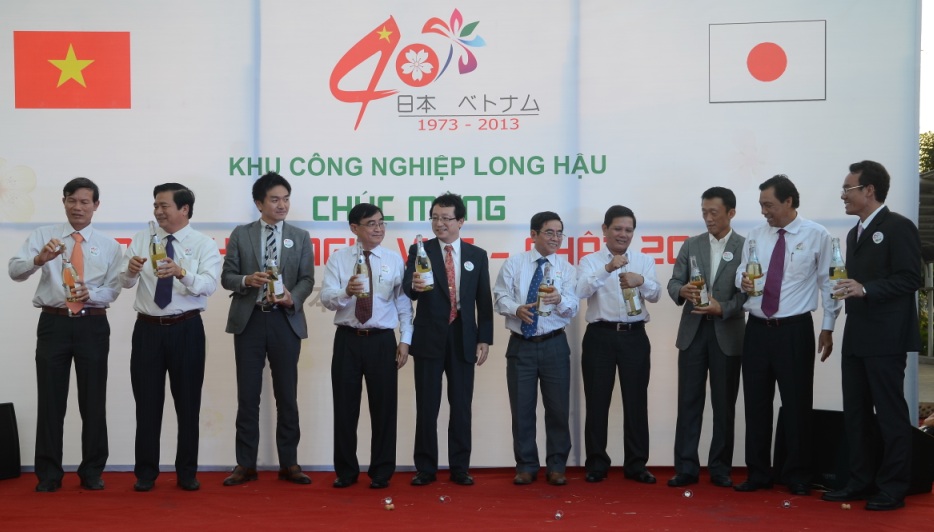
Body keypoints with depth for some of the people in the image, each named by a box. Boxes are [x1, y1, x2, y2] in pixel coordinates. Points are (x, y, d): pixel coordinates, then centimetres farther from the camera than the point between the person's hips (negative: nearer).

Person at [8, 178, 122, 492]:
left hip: (93, 326, 1)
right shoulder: (43, 235, 3)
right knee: (50, 400, 4)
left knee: (93, 401, 7)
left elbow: (112, 290, 2)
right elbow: (14, 271, -10)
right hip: (54, 323, -1)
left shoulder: (108, 245, 7)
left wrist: (90, 294, -19)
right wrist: (39, 258, -29)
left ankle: (92, 472, 19)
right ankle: (48, 474, 15)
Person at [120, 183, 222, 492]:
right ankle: (146, 473, 18)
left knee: (188, 402, 6)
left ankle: (187, 473, 18)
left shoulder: (203, 244, -2)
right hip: (148, 329, 2)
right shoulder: (142, 240, 8)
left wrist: (181, 273, -37)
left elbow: (209, 285, -18)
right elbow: (124, 282, 0)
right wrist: (131, 269, -23)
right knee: (147, 402, 6)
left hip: (186, 330, -2)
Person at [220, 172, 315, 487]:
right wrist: (247, 280, -17)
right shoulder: (241, 235, 6)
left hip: (286, 321, 0)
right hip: (249, 321, 0)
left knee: (287, 395, 5)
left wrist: (292, 298, -17)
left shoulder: (300, 237, 8)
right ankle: (246, 465, 12)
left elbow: (307, 279, 2)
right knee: (248, 396, 4)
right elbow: (227, 276, 3)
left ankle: (289, 464, 14)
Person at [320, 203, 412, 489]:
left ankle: (381, 472, 17)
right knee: (345, 407, 7)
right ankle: (346, 471, 20)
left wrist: (405, 340, -4)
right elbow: (326, 297, -8)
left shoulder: (394, 259, 4)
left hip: (382, 340, 0)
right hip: (347, 339, 0)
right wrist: (346, 292, -29)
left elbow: (403, 303, 2)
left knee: (384, 407, 4)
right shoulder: (338, 258, 2)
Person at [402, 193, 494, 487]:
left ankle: (460, 468, 17)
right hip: (429, 339, -1)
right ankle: (425, 468, 14)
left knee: (462, 407, 7)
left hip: (463, 340, 2)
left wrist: (484, 339, 1)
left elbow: (484, 301, 7)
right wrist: (414, 285, -38)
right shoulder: (419, 251, 1)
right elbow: (407, 289, -15)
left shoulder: (477, 255, 6)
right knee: (426, 407, 4)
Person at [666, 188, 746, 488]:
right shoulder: (691, 245, 9)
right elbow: (673, 282, 5)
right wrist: (682, 291, -17)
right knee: (688, 401, 3)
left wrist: (722, 308, -20)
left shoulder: (746, 248, -1)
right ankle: (686, 468, 8)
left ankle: (720, 468, 15)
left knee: (724, 404, 5)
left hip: (727, 333, -2)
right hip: (693, 331, 2)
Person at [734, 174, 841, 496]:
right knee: (756, 403, 8)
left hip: (795, 330, -4)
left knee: (797, 403, 4)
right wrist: (743, 280, -12)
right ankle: (758, 472, 20)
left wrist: (828, 327, -1)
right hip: (757, 329, 4)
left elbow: (827, 282, 0)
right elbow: (741, 272, 12)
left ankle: (797, 475, 18)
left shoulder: (816, 236, -3)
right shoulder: (755, 235, 8)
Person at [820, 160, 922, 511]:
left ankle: (893, 487, 8)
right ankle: (861, 481, 20)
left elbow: (911, 279, -15)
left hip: (885, 338, -8)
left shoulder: (898, 227, -8)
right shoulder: (855, 233, 18)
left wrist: (866, 289, -23)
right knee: (855, 412, 11)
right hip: (856, 337, 9)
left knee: (890, 412, -1)